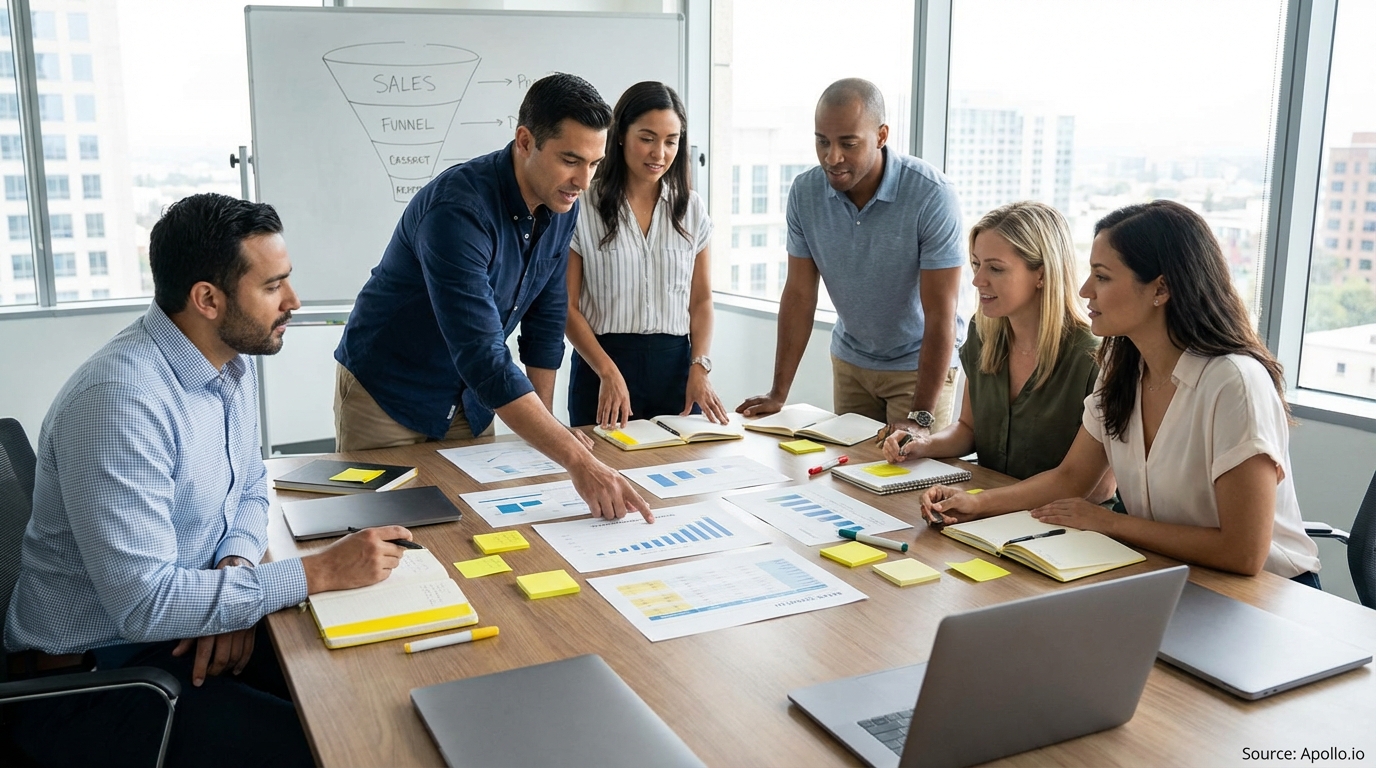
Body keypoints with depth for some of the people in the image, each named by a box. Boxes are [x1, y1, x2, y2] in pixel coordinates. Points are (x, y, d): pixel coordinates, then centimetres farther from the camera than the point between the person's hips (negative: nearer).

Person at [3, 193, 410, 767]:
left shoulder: (233, 361, 1)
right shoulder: (119, 400, -28)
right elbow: (143, 605, -30)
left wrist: (235, 567, -9)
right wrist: (320, 572, -26)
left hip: (186, 628, 8)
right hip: (88, 677, -8)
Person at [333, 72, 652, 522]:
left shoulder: (562, 207, -9)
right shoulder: (458, 210, -33)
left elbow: (545, 321, 3)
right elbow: (484, 359, -41)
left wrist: (546, 426, -1)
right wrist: (579, 464, -45)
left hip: (469, 400, 6)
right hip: (385, 398, -6)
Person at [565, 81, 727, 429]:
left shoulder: (692, 210, 8)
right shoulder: (583, 207, -3)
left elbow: (701, 300, 10)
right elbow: (567, 306, -5)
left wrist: (699, 368, -5)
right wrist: (608, 372, -16)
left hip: (675, 364, 3)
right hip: (602, 361, -3)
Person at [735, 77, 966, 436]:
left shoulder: (932, 196, -25)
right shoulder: (805, 192, -11)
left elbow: (940, 315, -24)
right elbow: (800, 293, -5)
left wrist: (921, 417, -29)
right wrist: (778, 393, -7)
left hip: (921, 363, -4)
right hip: (850, 360, 4)